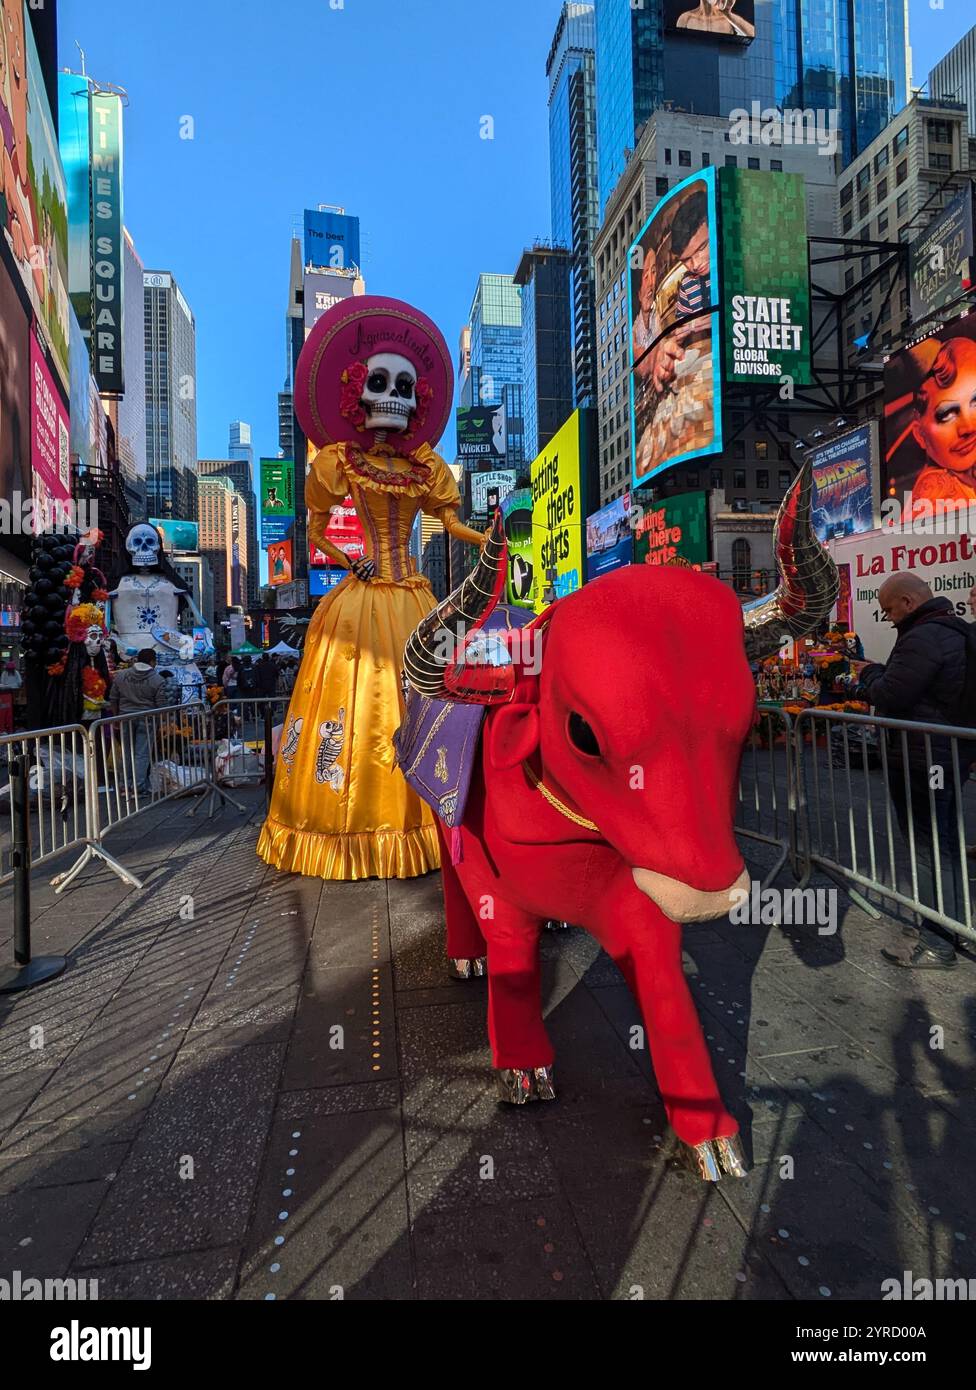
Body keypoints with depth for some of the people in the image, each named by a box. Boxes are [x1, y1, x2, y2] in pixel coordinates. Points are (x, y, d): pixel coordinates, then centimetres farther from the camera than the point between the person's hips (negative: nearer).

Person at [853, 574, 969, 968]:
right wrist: (880, 674, 9)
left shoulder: (921, 639, -21)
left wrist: (870, 672, -4)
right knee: (947, 845, 20)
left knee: (929, 850, -2)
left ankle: (937, 945, 7)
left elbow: (887, 697, -22)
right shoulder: (957, 632, 13)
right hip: (951, 756, 10)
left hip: (920, 761, -10)